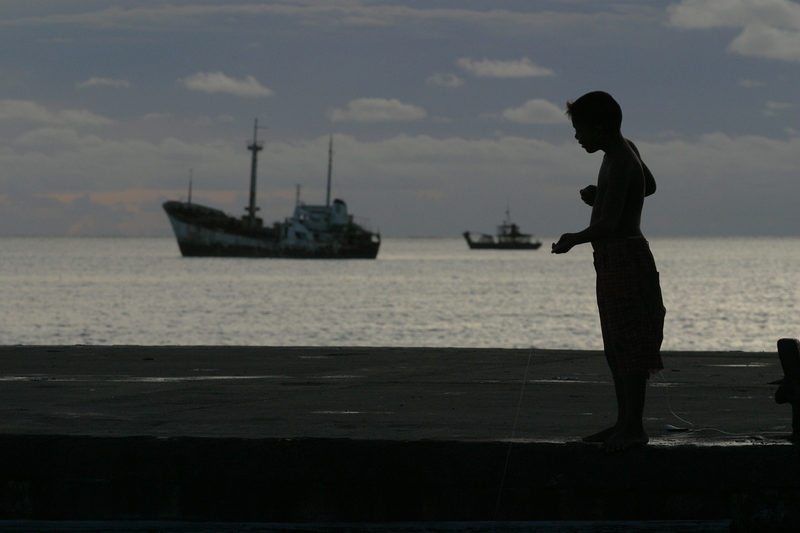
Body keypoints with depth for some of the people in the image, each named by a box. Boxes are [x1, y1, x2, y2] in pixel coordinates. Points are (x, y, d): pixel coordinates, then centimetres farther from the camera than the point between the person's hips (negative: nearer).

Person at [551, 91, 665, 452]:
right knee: (617, 346, 13)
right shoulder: (627, 149, 11)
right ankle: (624, 423, 17)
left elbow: (608, 224, -29)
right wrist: (599, 196, 17)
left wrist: (573, 240, -14)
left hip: (623, 256, -11)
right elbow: (650, 187, 30)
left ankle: (634, 426, -10)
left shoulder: (619, 165, -20)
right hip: (614, 259, 11)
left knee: (628, 342, -10)